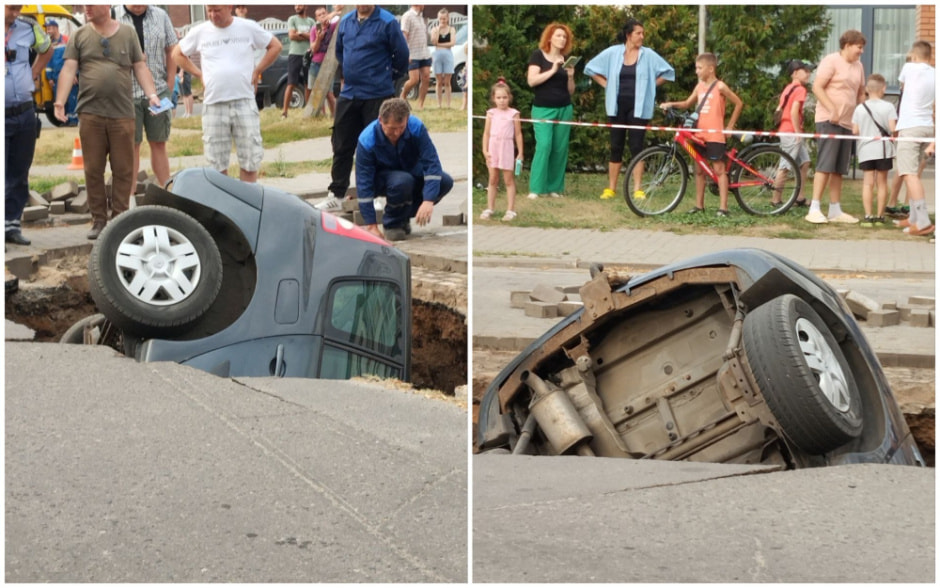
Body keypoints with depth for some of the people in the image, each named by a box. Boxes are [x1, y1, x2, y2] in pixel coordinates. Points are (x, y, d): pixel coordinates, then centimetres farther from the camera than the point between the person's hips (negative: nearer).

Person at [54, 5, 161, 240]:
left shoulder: (128, 33, 9)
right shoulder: (80, 36, 8)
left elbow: (140, 67, 9)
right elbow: (69, 69, 1)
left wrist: (151, 94, -5)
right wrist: (60, 102, -10)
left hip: (122, 113, 0)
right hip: (90, 113, 0)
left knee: (123, 169, 1)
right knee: (93, 169, 2)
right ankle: (98, 220, 9)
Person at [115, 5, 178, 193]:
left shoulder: (160, 16, 9)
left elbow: (171, 51, 11)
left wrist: (170, 85, 4)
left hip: (158, 91, 3)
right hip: (127, 93, -3)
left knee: (159, 144, 8)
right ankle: (129, 197, 6)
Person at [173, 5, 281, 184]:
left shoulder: (248, 28, 2)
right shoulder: (199, 32, 5)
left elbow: (275, 46, 12)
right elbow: (178, 54, 17)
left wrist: (257, 71, 3)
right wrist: (199, 75, 7)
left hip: (244, 101, -1)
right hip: (213, 104, 1)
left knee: (250, 159, -1)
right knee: (216, 163, 3)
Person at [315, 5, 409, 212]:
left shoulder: (387, 22, -11)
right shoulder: (345, 22, 6)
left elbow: (402, 55, -4)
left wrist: (389, 76, 7)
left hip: (377, 96, -5)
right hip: (348, 94, 5)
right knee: (341, 145, 8)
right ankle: (336, 195, 17)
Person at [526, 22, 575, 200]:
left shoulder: (566, 60, 12)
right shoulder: (538, 55, -1)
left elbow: (571, 91, 13)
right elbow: (531, 80, -14)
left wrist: (570, 76, -5)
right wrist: (552, 70, -18)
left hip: (564, 110, 5)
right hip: (543, 109, -5)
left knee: (560, 149, 1)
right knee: (543, 146, -15)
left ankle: (554, 187, 7)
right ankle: (535, 188, -12)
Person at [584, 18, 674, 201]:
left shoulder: (648, 55, -1)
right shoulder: (613, 52, 1)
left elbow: (668, 72, 5)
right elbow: (591, 68, 10)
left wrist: (649, 86, 0)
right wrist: (607, 85, 3)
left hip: (638, 107, -1)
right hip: (617, 106, 1)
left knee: (636, 148, -3)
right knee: (616, 147, 5)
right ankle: (611, 188, 10)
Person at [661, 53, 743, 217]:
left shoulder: (720, 87, -6)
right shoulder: (700, 86, 11)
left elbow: (739, 103, -1)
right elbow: (688, 103, 19)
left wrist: (730, 126, -2)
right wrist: (672, 104, 1)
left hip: (715, 134, -7)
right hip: (700, 133, 7)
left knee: (718, 169, -6)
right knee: (699, 169, 10)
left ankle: (723, 207, -8)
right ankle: (699, 205, 17)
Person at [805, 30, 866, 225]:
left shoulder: (858, 66, 15)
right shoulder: (831, 61, -7)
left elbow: (860, 94, 23)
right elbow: (817, 87, -13)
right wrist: (832, 110, -22)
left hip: (847, 122, 8)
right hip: (828, 120, -8)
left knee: (838, 169, 8)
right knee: (825, 165, -13)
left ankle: (835, 210, 11)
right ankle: (814, 210, -13)